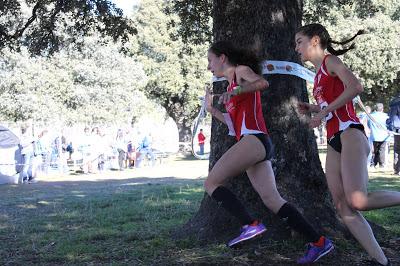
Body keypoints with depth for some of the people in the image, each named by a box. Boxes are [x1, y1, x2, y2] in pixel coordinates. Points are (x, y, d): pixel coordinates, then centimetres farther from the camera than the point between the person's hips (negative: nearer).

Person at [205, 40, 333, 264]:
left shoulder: (242, 70, 5)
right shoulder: (232, 84, 29)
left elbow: (263, 83, -18)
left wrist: (235, 91, -23)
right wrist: (212, 110, 27)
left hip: (254, 139, -9)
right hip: (257, 144, 9)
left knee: (212, 183, -11)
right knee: (273, 200, 1)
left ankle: (251, 225, -21)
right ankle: (319, 242, 0)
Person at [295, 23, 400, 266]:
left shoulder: (330, 61, 0)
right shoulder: (320, 73, 24)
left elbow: (355, 86, -18)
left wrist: (324, 111, -16)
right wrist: (312, 108, 15)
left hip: (349, 134, -9)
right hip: (335, 141, 9)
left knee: (357, 201, -25)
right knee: (344, 208, -3)